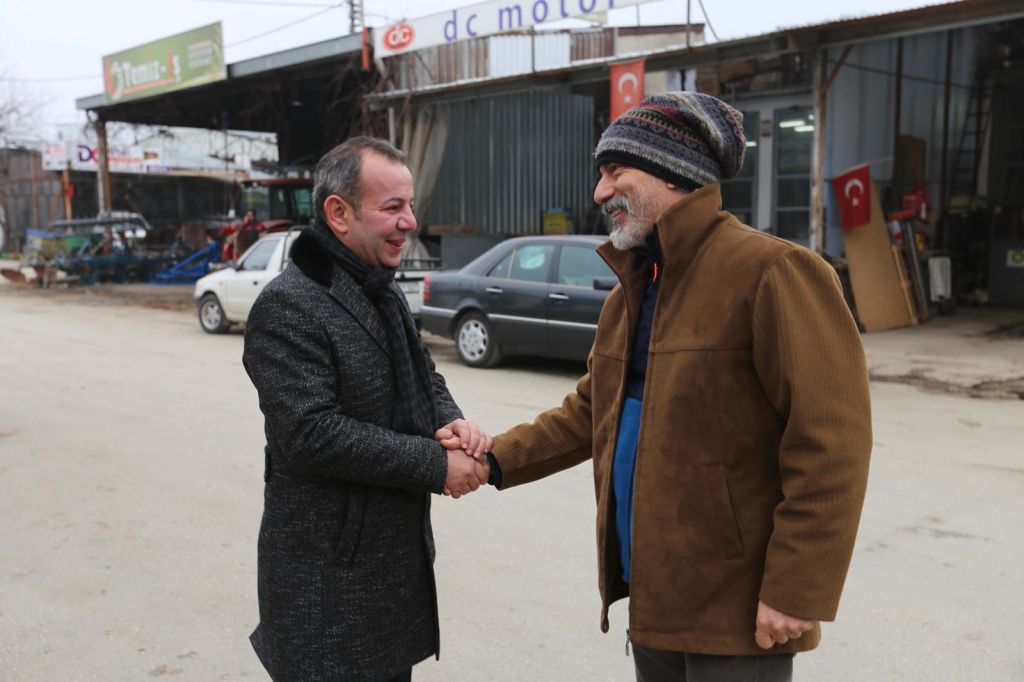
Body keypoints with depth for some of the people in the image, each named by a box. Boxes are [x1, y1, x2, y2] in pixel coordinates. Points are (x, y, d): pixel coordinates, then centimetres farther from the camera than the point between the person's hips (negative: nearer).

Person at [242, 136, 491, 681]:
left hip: (399, 552, 8)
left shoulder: (384, 293, 11)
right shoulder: (287, 307, -17)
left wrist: (451, 422, -7)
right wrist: (436, 463, -21)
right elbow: (310, 434, -25)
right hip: (328, 575, -8)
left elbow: (425, 380, 17)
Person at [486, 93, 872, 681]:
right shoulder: (633, 288, 11)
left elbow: (830, 442, -20)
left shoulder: (771, 272, -16)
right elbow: (590, 412, 16)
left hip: (735, 610, -8)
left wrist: (797, 590, -20)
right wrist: (495, 461, 4)